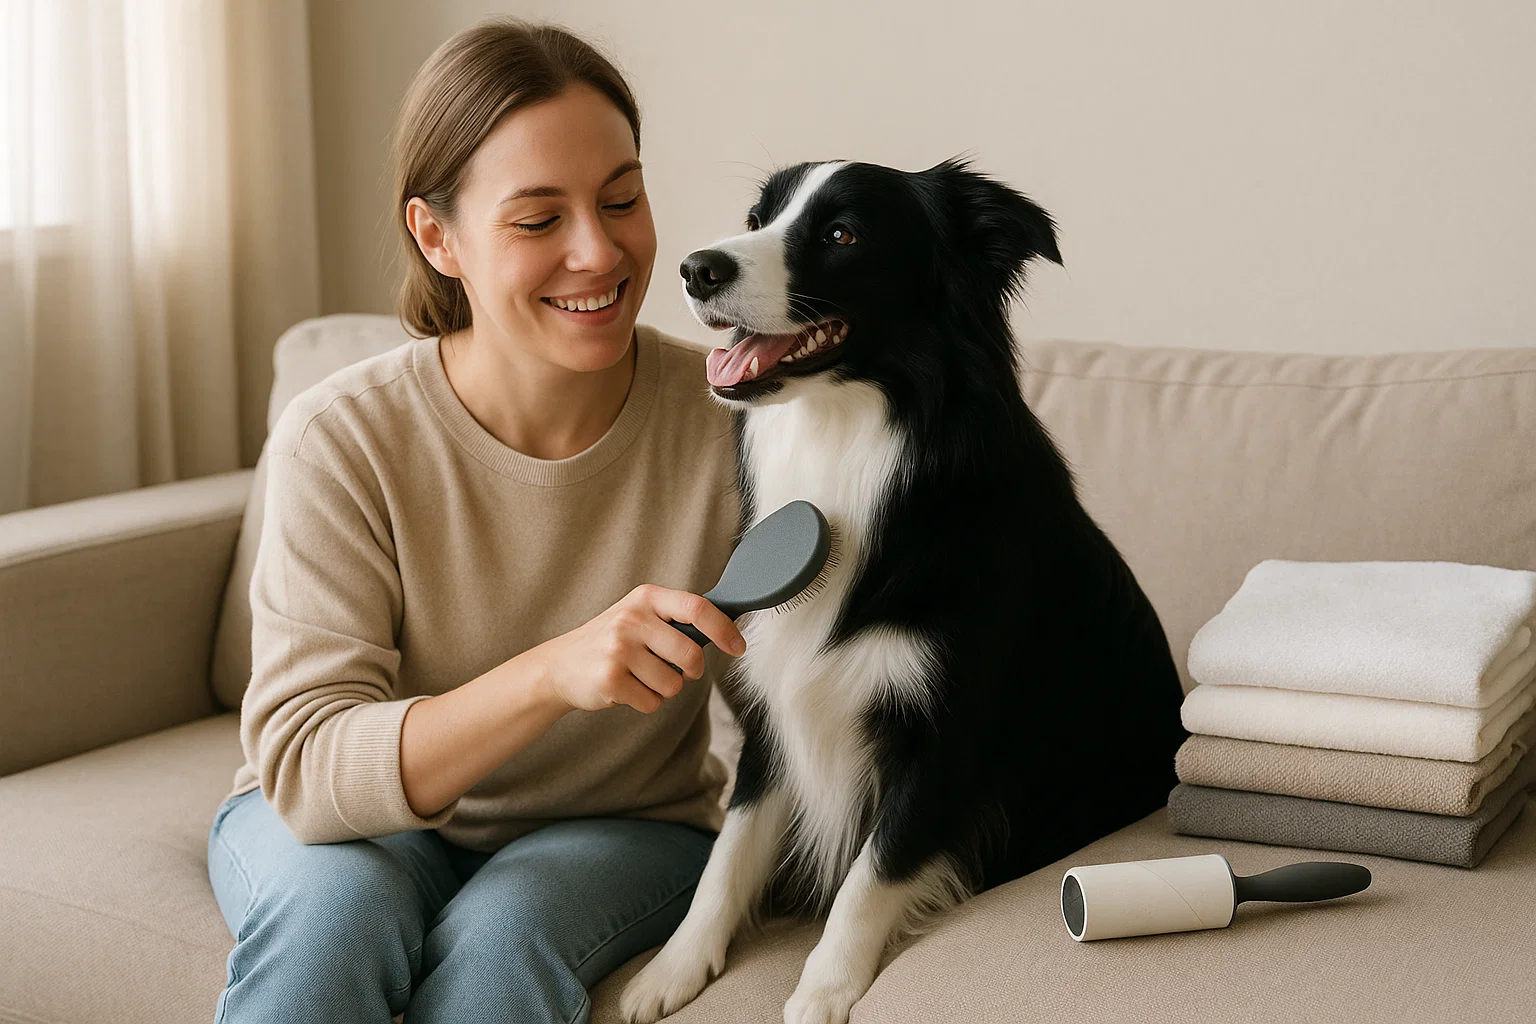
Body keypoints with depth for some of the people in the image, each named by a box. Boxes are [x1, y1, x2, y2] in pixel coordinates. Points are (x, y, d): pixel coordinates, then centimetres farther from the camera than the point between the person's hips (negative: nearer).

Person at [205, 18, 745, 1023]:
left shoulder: (725, 417, -17)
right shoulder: (340, 441, -19)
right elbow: (305, 768, -26)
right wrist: (552, 675, -42)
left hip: (622, 830, 0)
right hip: (351, 826, 0)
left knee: (501, 932, -31)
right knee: (334, 904, -32)